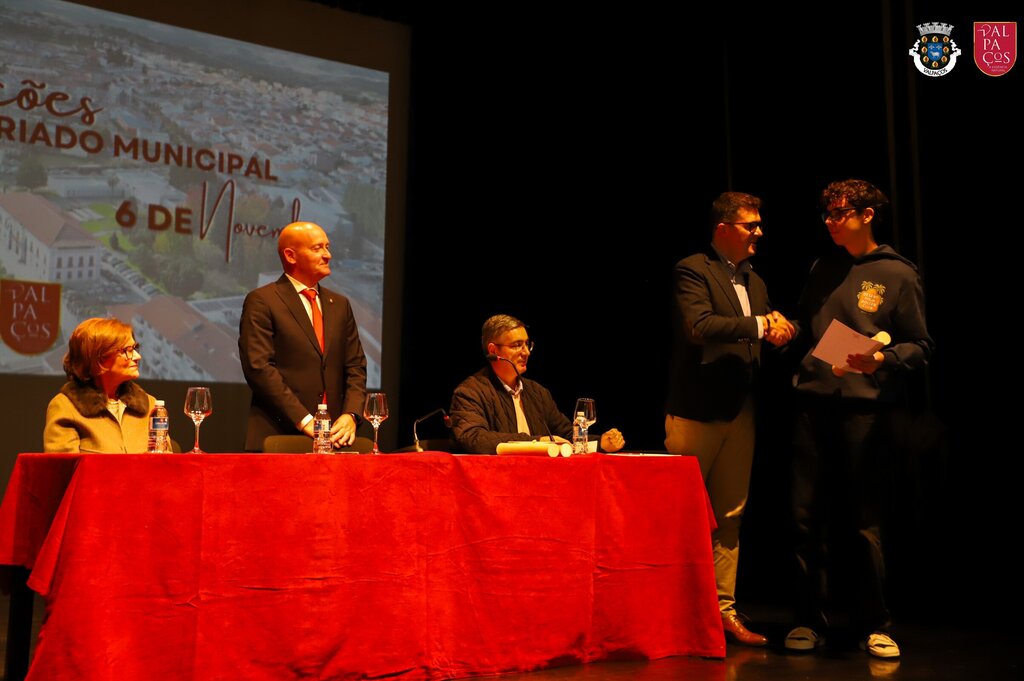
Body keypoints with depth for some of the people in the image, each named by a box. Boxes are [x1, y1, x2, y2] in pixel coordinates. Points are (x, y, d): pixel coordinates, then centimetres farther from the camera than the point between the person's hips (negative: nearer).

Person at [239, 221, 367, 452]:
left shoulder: (340, 304, 15)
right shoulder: (261, 301, -3)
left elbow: (355, 366, 13)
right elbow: (259, 367, -12)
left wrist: (351, 415, -5)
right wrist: (304, 421, -16)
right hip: (278, 436, -4)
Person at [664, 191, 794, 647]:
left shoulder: (755, 282, 18)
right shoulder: (692, 270, -7)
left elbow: (768, 340, 17)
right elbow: (699, 326, -22)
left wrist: (780, 328, -5)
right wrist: (760, 325, -19)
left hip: (740, 412, 8)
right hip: (696, 410, -7)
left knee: (730, 516, 10)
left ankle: (723, 611, 18)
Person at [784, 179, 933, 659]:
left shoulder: (898, 274, 2)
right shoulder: (824, 268, 14)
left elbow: (920, 347, -1)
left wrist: (880, 360, -18)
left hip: (863, 408, -4)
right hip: (812, 403, 4)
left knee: (863, 521, 1)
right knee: (807, 514, 4)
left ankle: (873, 625, 15)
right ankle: (810, 620, 15)